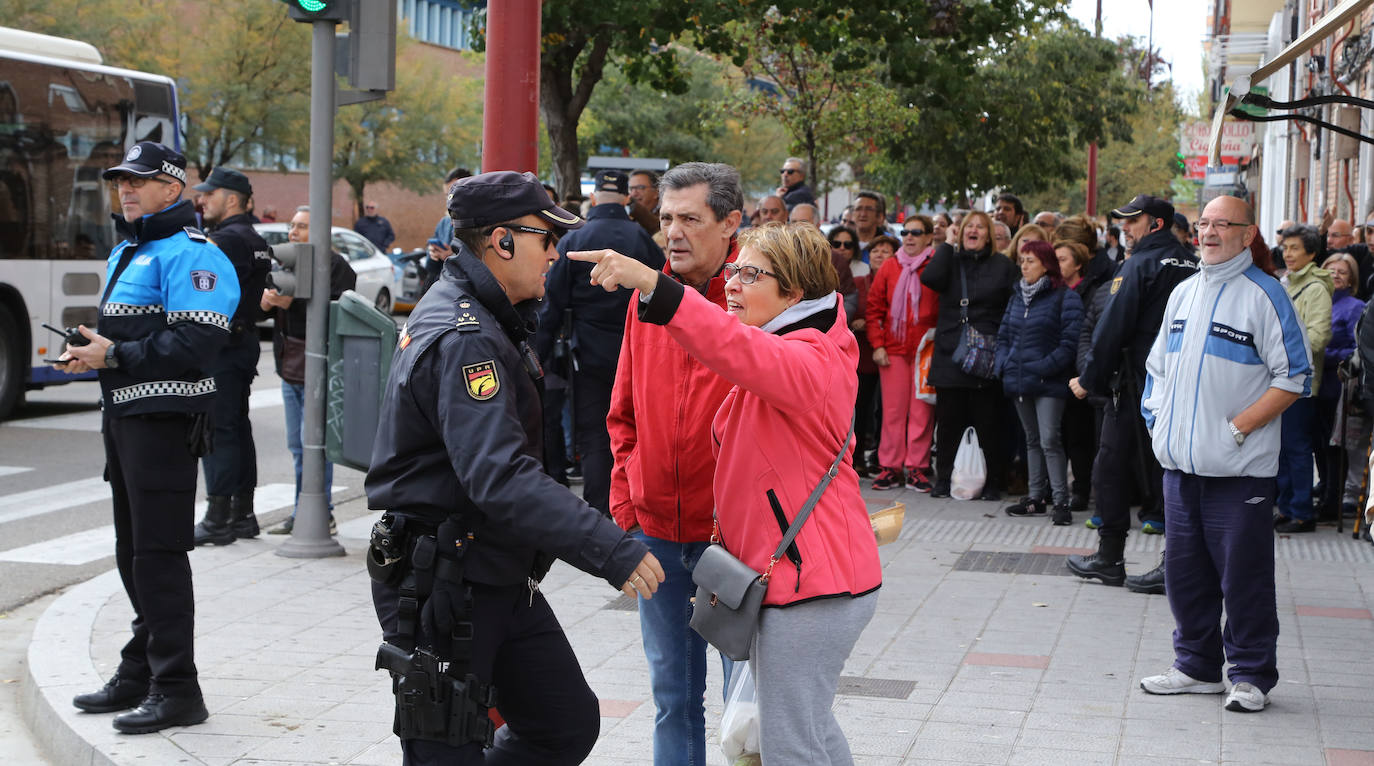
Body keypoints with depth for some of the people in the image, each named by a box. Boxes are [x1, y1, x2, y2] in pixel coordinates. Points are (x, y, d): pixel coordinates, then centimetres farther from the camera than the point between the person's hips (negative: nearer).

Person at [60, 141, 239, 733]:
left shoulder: (187, 252, -12)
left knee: (159, 554, -9)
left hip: (164, 418, -10)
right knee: (134, 553, 16)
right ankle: (140, 673, 27)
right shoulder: (127, 251, 20)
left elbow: (197, 343, -22)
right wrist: (89, 355, 6)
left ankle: (176, 690, -4)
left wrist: (115, 355, -18)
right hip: (125, 416, 10)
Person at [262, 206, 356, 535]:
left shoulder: (335, 266, -11)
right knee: (297, 445, 13)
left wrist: (293, 303, -25)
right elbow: (268, 308, 19)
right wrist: (266, 301, -4)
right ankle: (301, 514, 21)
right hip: (291, 369, 9)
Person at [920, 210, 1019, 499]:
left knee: (987, 422, -1)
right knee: (949, 421, 4)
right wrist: (947, 244, 0)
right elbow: (930, 279, -10)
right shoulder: (950, 261, 12)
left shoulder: (1003, 267, 7)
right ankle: (944, 478, 13)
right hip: (950, 355, 2)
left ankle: (992, 481, 7)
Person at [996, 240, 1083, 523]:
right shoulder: (1017, 296, 15)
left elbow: (1069, 341, -14)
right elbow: (1004, 334, 20)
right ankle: (1036, 497, 21)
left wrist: (1044, 368, -19)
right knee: (1032, 440, 14)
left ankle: (1060, 500, -7)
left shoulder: (1065, 298, -8)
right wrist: (1003, 364, 4)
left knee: (1049, 441, -12)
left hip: (1048, 383, -7)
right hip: (1019, 381, 7)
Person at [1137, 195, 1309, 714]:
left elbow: (1294, 377, -9)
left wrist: (1241, 426, -14)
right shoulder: (1183, 294, 14)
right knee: (1184, 568, 11)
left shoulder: (1264, 295, -7)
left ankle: (1252, 676, 10)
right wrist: (1158, 419, 9)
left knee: (1243, 573, -1)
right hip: (1181, 462, 7)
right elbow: (1158, 365, 23)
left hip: (1240, 467, -6)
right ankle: (1197, 666, 24)